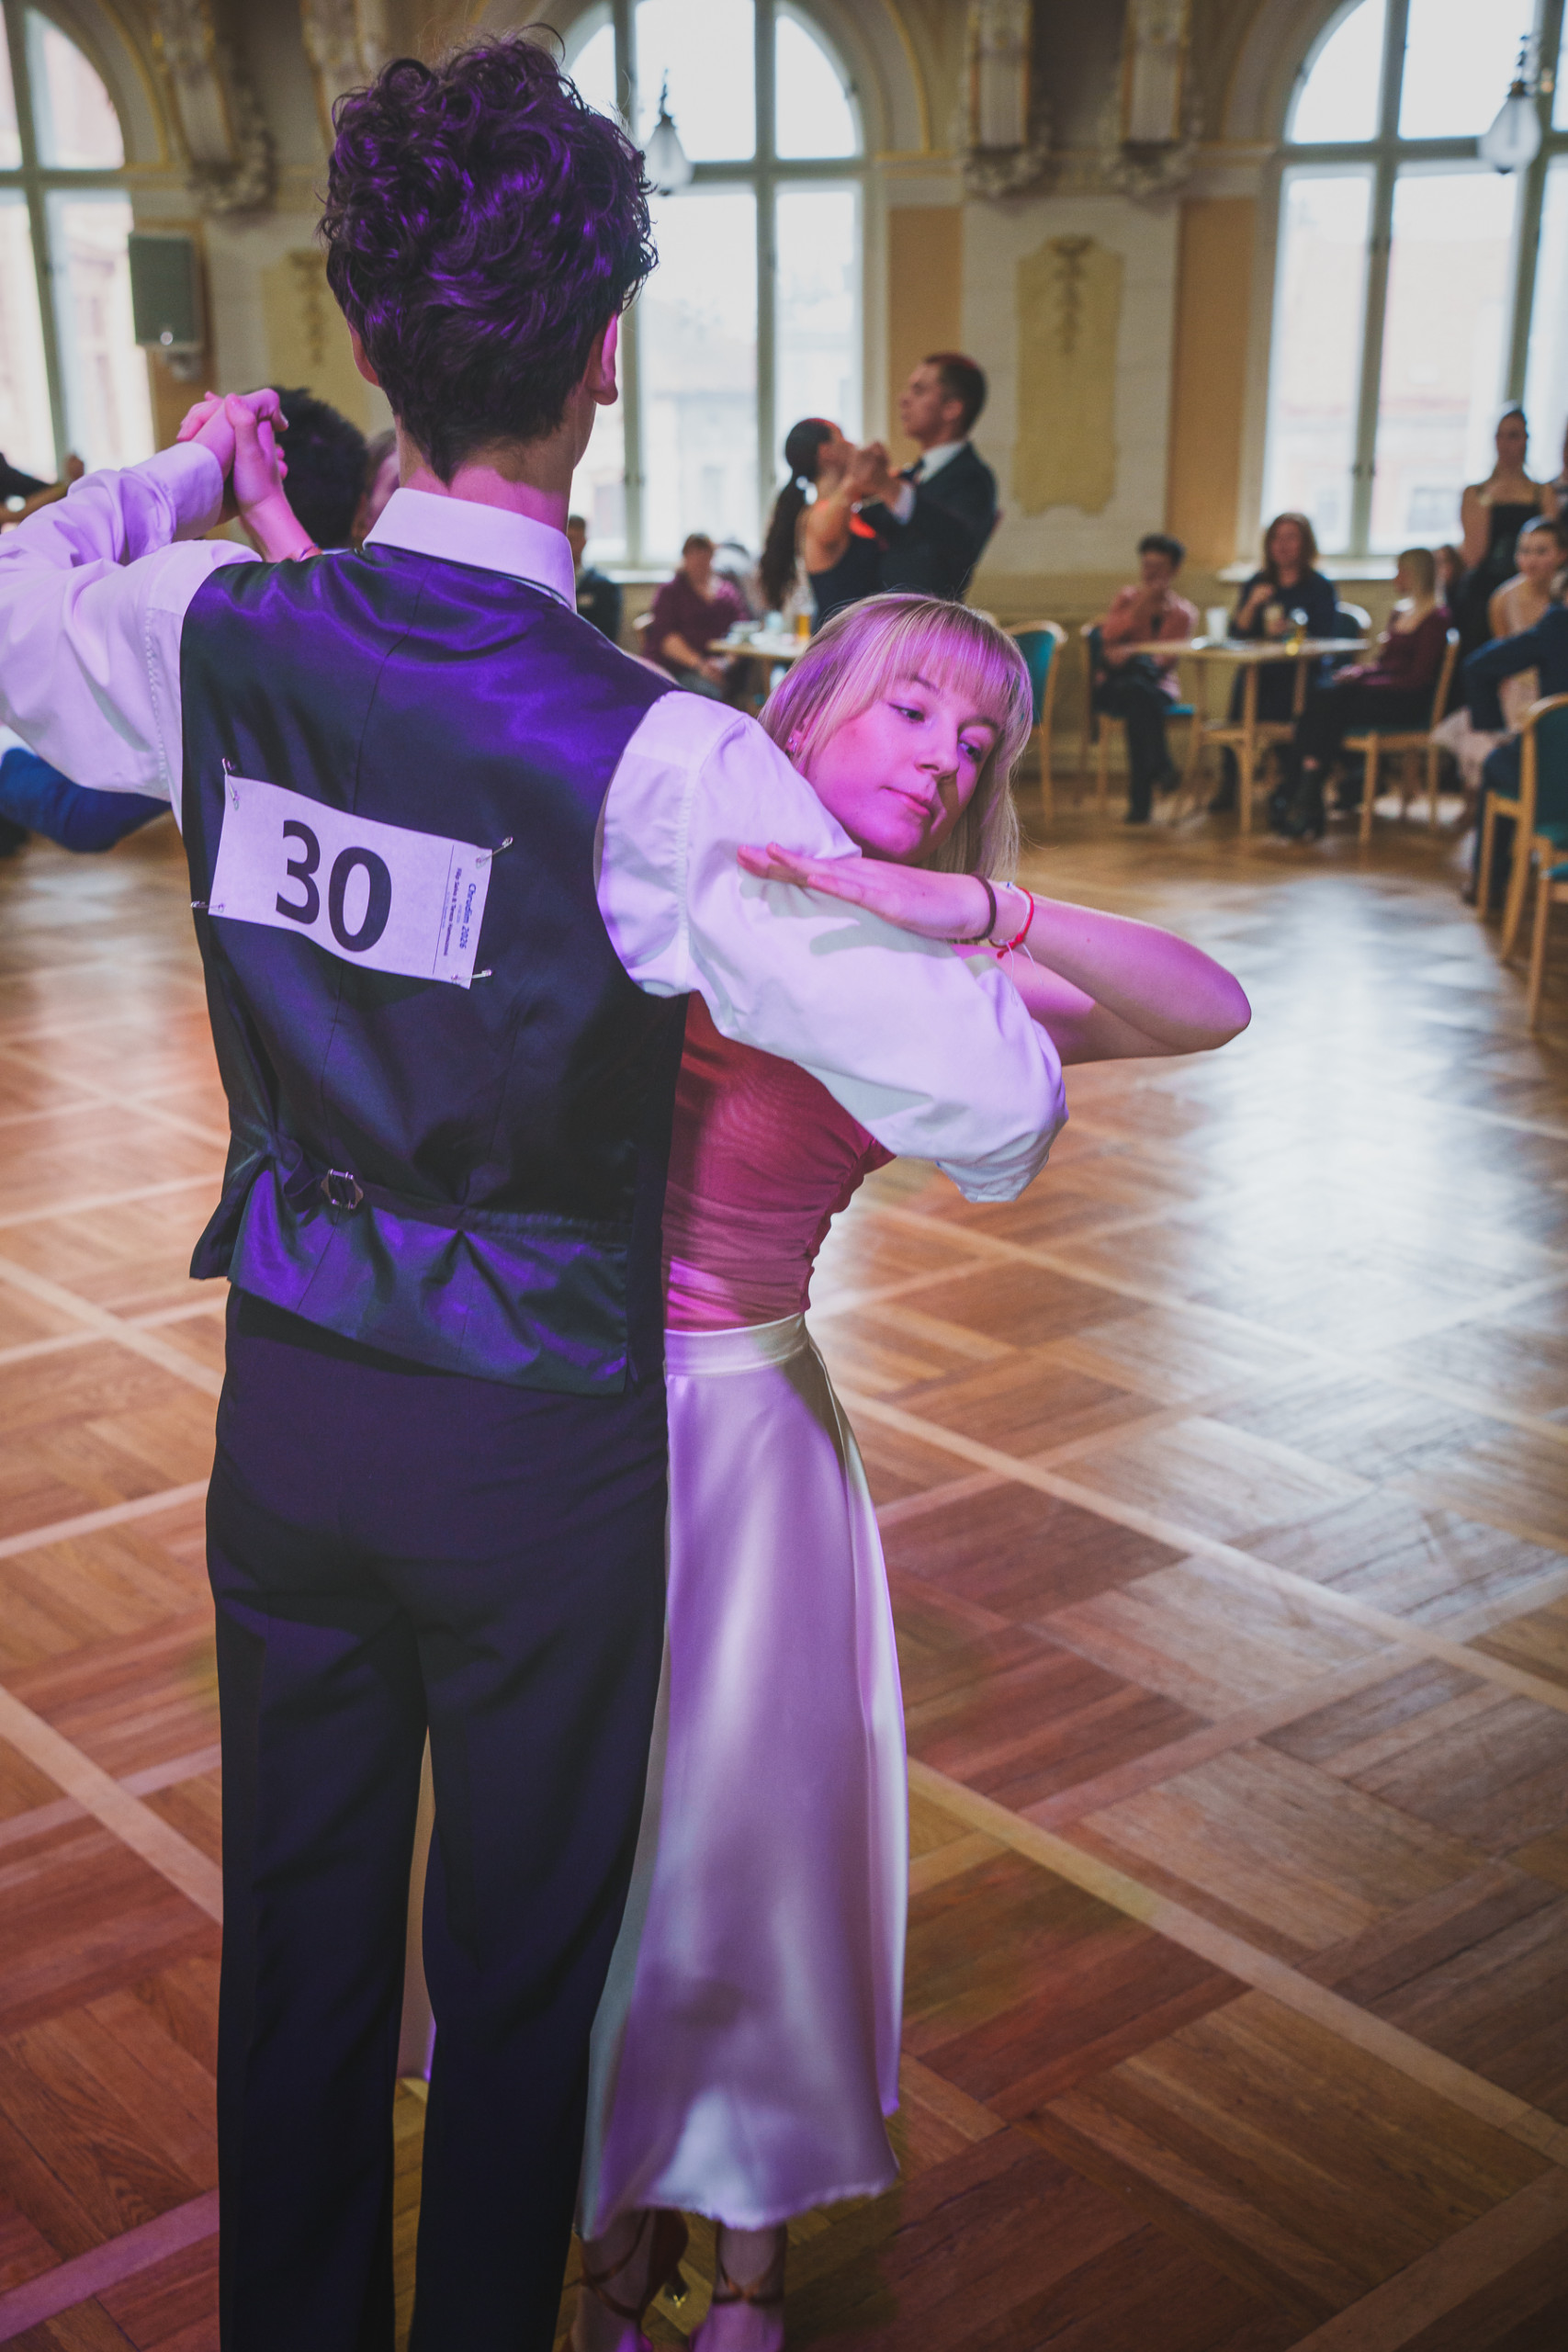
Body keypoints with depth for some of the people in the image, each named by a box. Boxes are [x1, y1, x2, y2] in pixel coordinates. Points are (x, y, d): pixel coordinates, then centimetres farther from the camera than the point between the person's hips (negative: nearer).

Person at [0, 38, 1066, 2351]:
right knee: (520, 1973, 18)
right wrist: (992, 968, -3)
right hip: (536, 1448, -4)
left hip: (287, 1399, 5)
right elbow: (988, 1122, -24)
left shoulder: (217, 636, -8)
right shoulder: (654, 759, -23)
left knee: (299, 1933, 23)